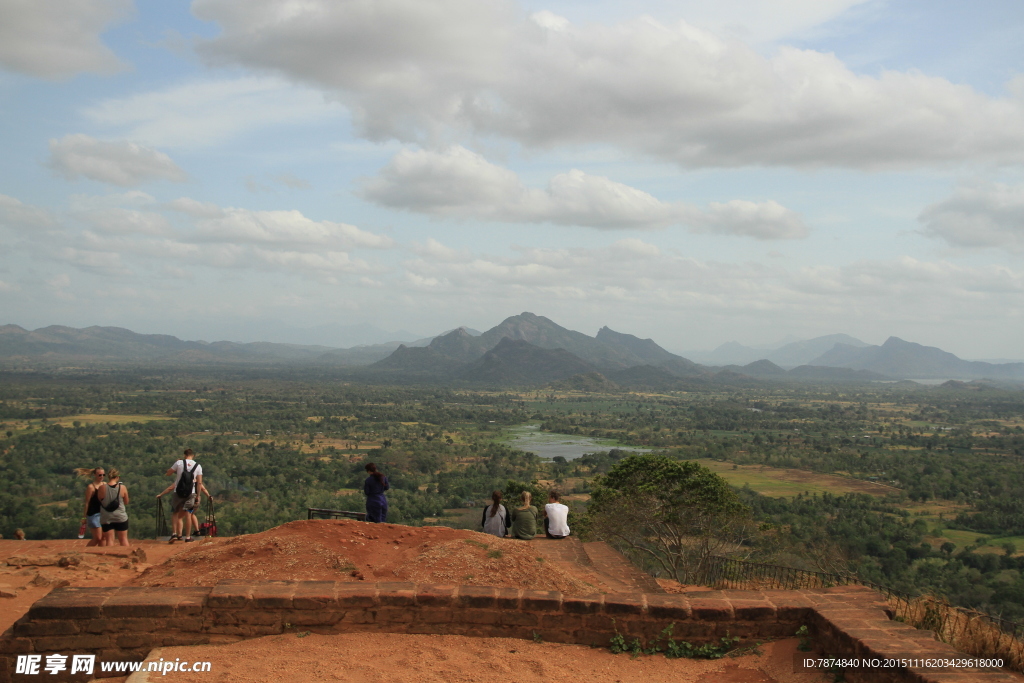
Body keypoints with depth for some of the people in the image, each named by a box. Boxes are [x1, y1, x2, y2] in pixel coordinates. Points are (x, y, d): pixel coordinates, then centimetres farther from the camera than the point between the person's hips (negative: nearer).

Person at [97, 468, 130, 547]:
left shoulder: (102, 488, -11)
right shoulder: (122, 487, -9)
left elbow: (99, 500, 3)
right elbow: (126, 501, 2)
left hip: (106, 518, 0)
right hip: (121, 517, 1)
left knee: (109, 540, 6)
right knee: (123, 539, 13)